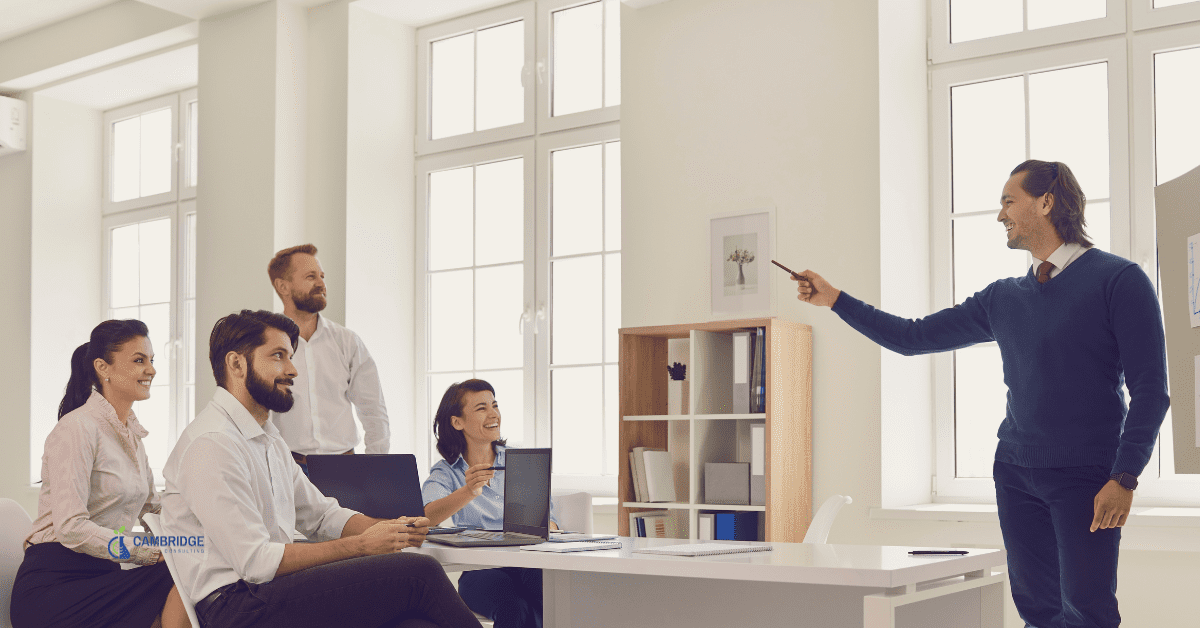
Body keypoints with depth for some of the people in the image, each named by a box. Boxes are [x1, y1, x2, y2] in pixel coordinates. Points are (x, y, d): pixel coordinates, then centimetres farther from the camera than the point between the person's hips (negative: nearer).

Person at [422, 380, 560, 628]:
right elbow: (424, 516, -13)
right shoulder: (446, 473, 7)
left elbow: (546, 516, 12)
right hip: (480, 569, -2)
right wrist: (469, 492, -32)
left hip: (529, 564, 2)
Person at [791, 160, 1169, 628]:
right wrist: (834, 299, 15)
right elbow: (912, 338, 18)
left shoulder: (1118, 279, -4)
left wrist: (1124, 478, -14)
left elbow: (1150, 389, -7)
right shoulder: (1002, 298, 13)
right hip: (1016, 474, 5)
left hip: (1087, 477, -5)